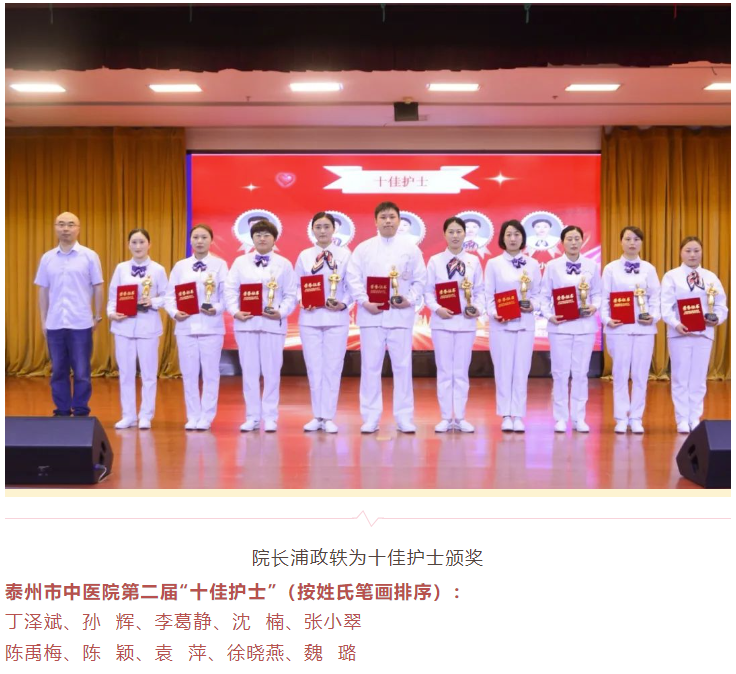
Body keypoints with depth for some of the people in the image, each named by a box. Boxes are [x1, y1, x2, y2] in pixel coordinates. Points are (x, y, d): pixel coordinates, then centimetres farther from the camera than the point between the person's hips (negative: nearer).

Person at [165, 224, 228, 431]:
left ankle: (206, 417, 8)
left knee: (210, 373, 1)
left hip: (211, 326, -2)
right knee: (189, 373, 5)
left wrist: (217, 309, -19)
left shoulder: (220, 265, 3)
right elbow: (170, 294, 7)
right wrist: (174, 312, -11)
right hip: (186, 325, 2)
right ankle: (193, 416, 13)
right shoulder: (180, 266, 10)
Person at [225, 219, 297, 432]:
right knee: (249, 371, 4)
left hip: (272, 323, -1)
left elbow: (291, 295, 2)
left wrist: (281, 312, -14)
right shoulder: (240, 262, 10)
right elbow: (230, 290, 4)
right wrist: (234, 311, -11)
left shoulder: (284, 264, 7)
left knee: (271, 371, 0)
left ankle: (270, 417, 7)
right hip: (245, 322, 1)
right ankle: (252, 416, 11)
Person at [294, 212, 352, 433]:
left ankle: (328, 417, 6)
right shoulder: (304, 255, 8)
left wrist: (343, 304, -14)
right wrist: (303, 302, -10)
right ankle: (317, 416, 13)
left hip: (336, 317, -1)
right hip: (310, 318, 2)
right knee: (314, 367, 4)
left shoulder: (344, 254, 3)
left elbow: (351, 285, 2)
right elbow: (297, 286, 8)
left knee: (333, 367, 0)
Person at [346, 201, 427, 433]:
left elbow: (420, 279, 6)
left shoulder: (411, 248, 7)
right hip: (371, 314, 0)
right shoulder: (363, 248, 6)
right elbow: (353, 279, 1)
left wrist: (410, 300, -9)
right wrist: (364, 302, -10)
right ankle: (371, 417, 9)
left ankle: (404, 417, 9)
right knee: (370, 366, 2)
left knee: (402, 366, 2)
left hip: (400, 314, 0)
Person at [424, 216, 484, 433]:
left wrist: (479, 308, -11)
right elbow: (428, 291, 2)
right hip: (442, 321, -1)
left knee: (461, 371, 5)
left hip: (466, 322, 1)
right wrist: (437, 308, -15)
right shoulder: (435, 260, 4)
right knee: (444, 371, 3)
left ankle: (460, 418, 11)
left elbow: (480, 291, 7)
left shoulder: (473, 261, 7)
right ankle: (446, 418, 10)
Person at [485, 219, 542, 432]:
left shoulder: (533, 264, 9)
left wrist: (533, 305, -11)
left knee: (521, 369, 1)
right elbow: (488, 295, 1)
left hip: (525, 323, 2)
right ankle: (505, 415, 6)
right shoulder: (493, 264, 4)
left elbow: (538, 293, 9)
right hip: (501, 324, -1)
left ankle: (518, 416, 6)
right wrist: (494, 313, -16)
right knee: (503, 369, -1)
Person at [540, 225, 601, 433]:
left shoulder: (592, 266, 7)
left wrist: (595, 307, -10)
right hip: (560, 326, -1)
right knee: (560, 372, 2)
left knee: (581, 372, 4)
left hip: (585, 325, 1)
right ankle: (561, 418, 9)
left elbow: (597, 293, 9)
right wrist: (548, 315, -11)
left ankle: (579, 418, 11)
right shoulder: (552, 266, 2)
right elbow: (544, 295, 2)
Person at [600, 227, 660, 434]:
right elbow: (604, 298, 2)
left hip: (644, 327, 1)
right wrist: (606, 319, -12)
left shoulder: (649, 269, 9)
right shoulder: (611, 268, 5)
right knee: (620, 374, 1)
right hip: (618, 328, -1)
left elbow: (656, 298, 6)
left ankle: (636, 418, 10)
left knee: (640, 374, 2)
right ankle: (621, 418, 7)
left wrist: (654, 316, -10)